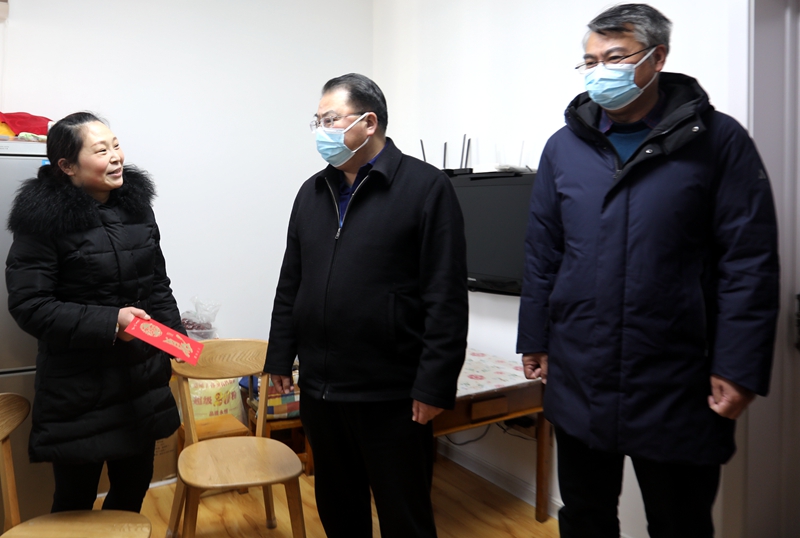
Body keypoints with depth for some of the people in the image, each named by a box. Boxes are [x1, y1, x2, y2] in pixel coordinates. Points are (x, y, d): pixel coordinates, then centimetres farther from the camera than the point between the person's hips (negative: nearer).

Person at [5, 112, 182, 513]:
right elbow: (28, 305, -14)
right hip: (79, 389, -5)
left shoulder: (136, 204, 4)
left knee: (134, 484, 18)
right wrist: (108, 322, -23)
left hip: (141, 378, 5)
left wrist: (174, 336, 4)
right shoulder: (43, 219, -13)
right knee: (76, 496, 12)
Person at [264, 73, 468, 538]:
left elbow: (447, 298, -13)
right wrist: (281, 357, 12)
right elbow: (291, 285, 14)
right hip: (319, 388, 6)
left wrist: (434, 384, -15)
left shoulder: (425, 187, -9)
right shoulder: (312, 192, 10)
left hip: (393, 395, -5)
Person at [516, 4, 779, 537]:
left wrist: (739, 368, -10)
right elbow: (542, 254, 6)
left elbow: (749, 263, -6)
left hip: (675, 387, -2)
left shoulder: (718, 140, -5)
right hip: (577, 379, 3)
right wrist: (534, 341, 8)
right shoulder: (564, 146, 4)